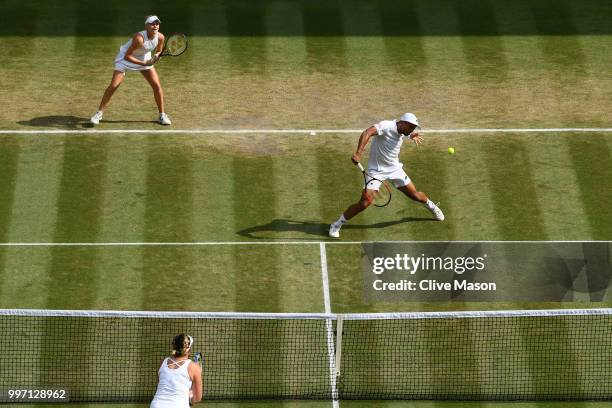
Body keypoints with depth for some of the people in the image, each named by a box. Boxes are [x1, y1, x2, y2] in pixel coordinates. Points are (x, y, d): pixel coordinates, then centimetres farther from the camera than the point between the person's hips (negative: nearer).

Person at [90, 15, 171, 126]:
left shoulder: (160, 37, -20)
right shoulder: (139, 38, -37)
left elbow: (159, 52, 0)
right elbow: (127, 56, -30)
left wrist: (156, 56, -24)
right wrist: (144, 63, -35)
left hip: (145, 59, 5)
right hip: (125, 58, -5)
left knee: (157, 85, -3)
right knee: (113, 86, -11)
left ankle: (162, 115, 12)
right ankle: (99, 113, 2)